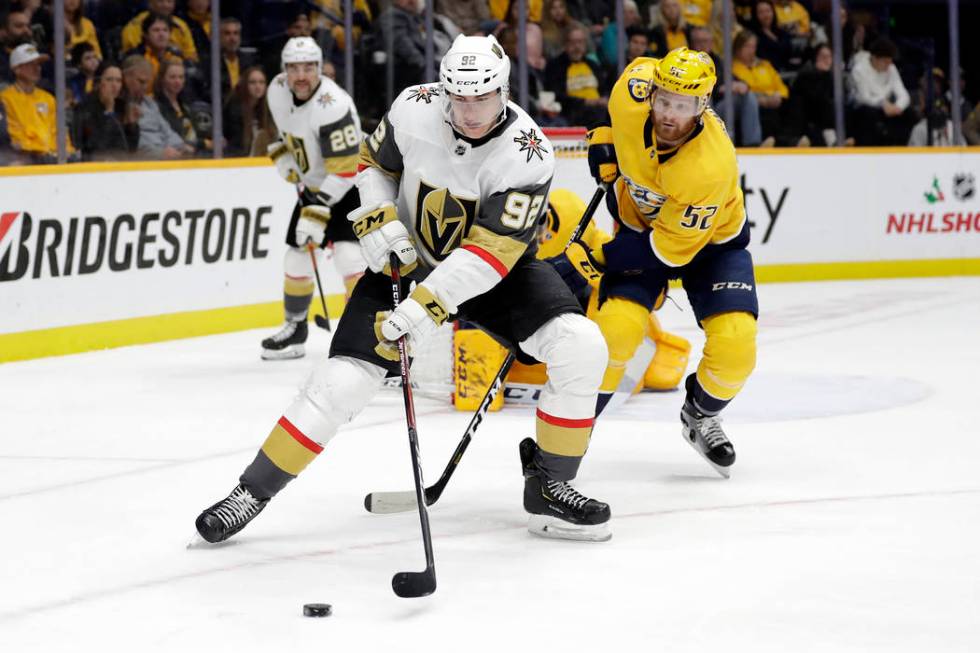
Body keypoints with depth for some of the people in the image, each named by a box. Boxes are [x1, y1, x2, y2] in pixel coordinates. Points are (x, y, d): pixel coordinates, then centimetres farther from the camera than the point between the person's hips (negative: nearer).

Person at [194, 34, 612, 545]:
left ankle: (550, 487, -4)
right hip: (408, 258, 1)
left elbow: (491, 250, -32)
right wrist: (379, 221, -14)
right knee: (343, 379, -12)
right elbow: (375, 163, 3)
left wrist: (426, 307, -40)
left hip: (494, 271, 0)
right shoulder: (415, 109, -19)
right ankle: (253, 490, 4)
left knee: (581, 346, -21)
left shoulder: (527, 154, -27)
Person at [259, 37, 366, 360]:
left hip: (351, 184, -8)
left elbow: (344, 170, -33)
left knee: (348, 253, -23)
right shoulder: (278, 90, -9)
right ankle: (295, 329, 26)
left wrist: (320, 211, -34)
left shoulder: (332, 106, -32)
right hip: (312, 184, 8)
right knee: (297, 256, 9)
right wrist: (282, 153, 4)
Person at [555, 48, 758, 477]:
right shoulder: (632, 95, -28)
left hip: (709, 240, -2)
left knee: (735, 344, -17)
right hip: (640, 222, 2)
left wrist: (592, 261, -26)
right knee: (616, 326, -20)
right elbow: (640, 70, 0)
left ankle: (701, 417, 16)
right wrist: (608, 138, 2)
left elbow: (669, 249, -29)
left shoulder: (711, 166, -38)